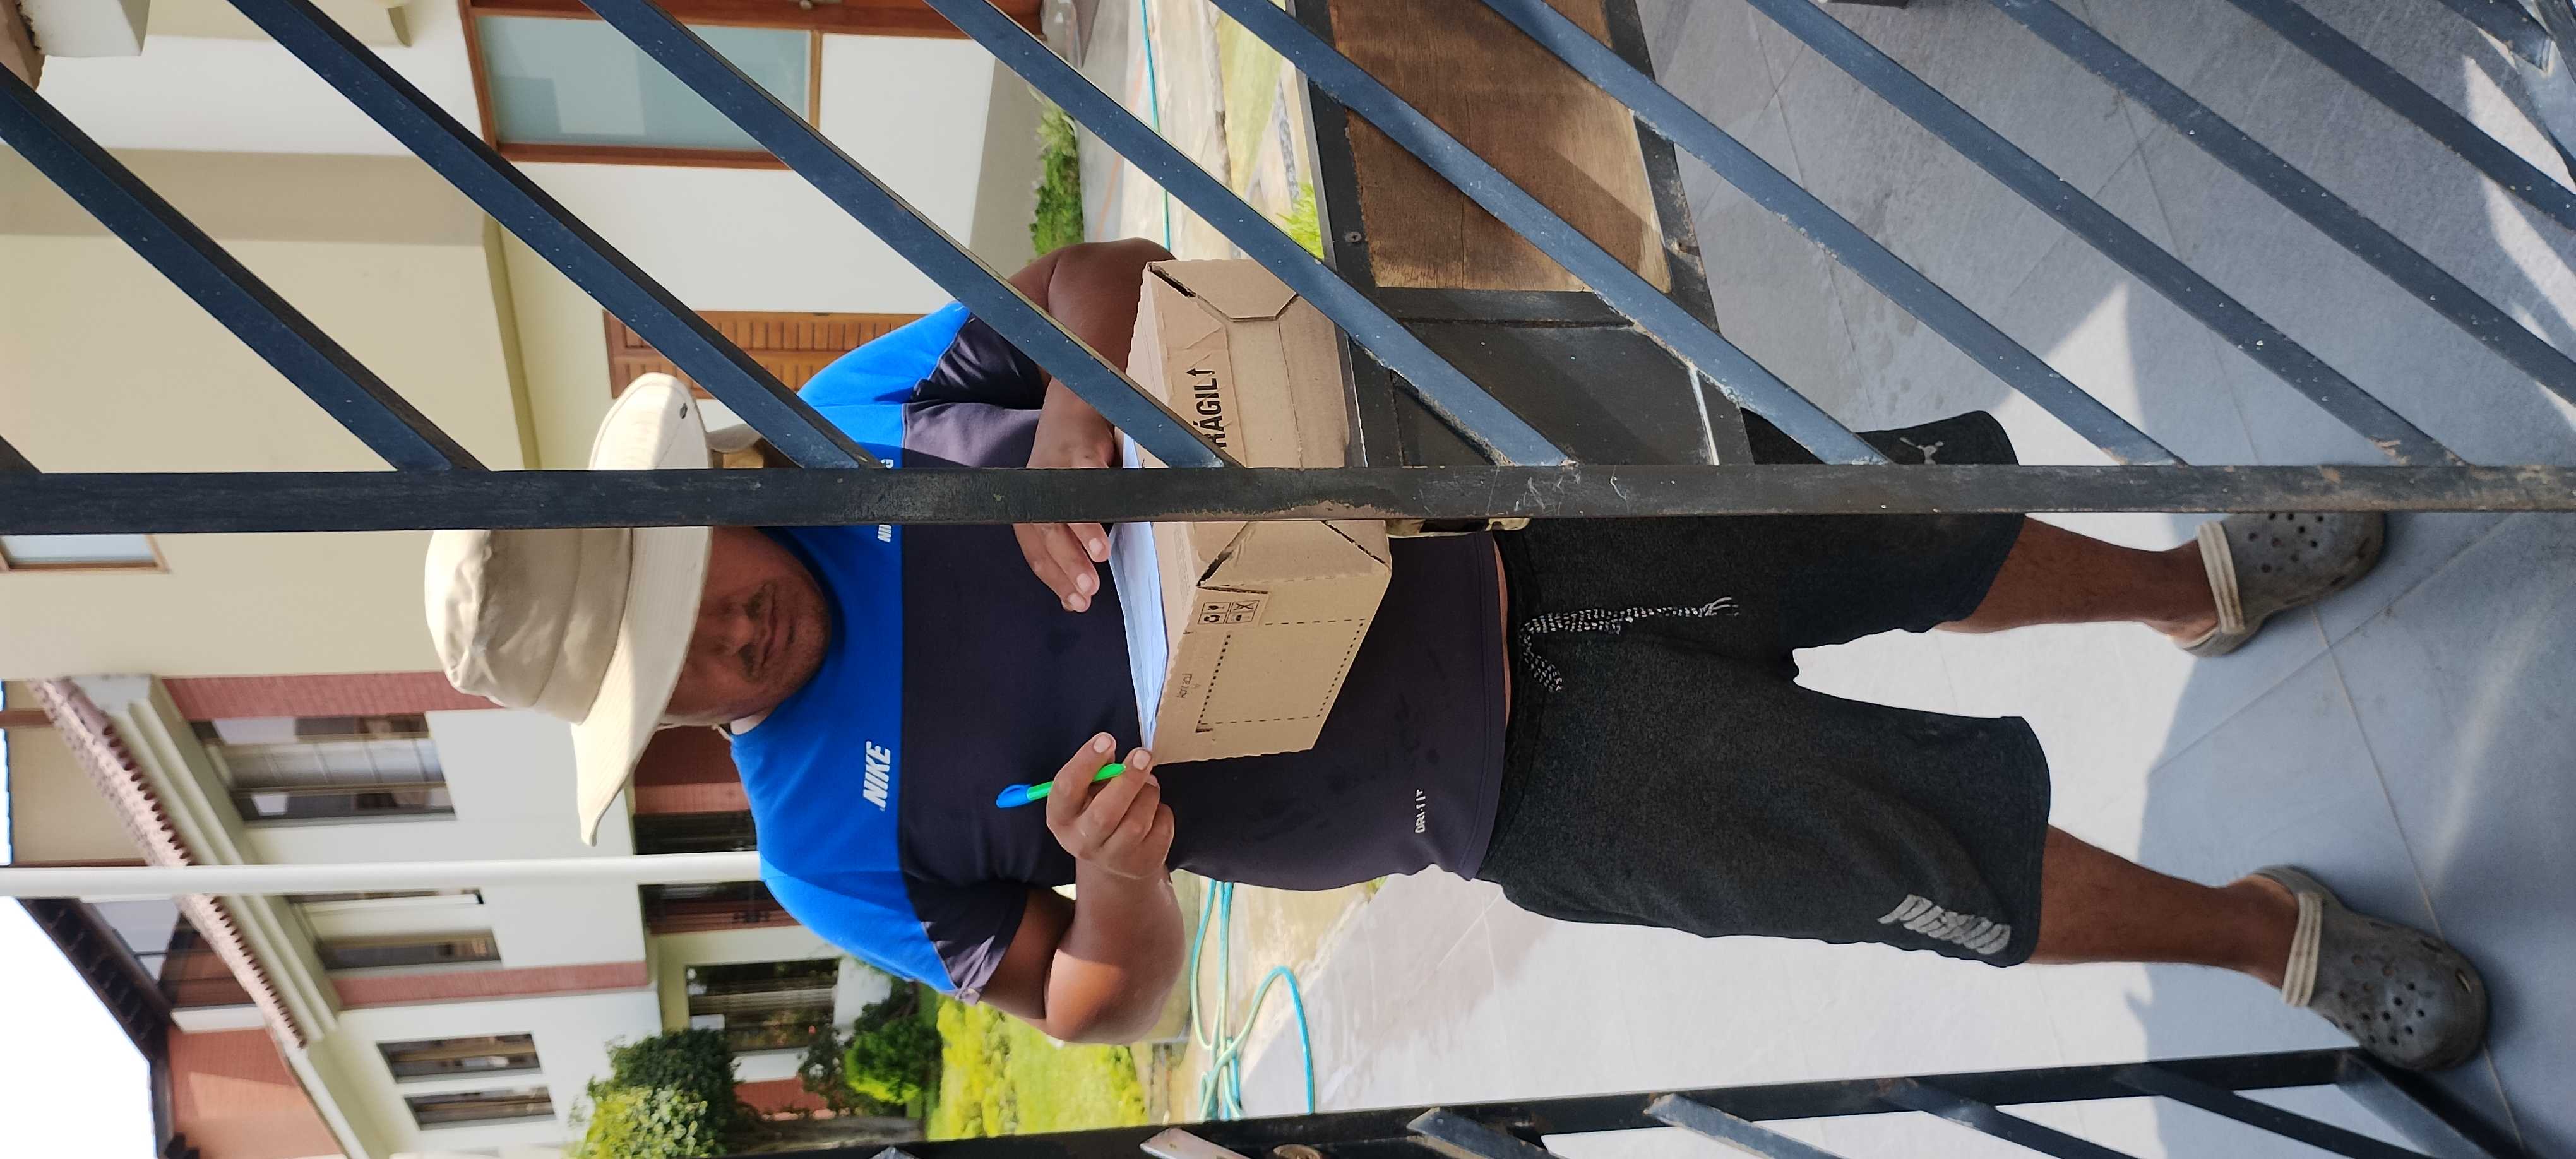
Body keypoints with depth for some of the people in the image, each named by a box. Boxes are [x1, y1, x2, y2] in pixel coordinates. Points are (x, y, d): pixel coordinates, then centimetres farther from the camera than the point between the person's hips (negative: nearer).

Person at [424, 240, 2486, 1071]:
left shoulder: (846, 418, -6)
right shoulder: (839, 849, -11)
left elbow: (1114, 270, -3)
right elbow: (1104, 999, -5)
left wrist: (1075, 415, -24)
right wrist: (1115, 881, -28)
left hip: (1471, 512, 3)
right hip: (1519, 785, -3)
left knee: (1894, 518, 9)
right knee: (1922, 861, -4)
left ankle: (2189, 586, 40)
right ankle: (2271, 935, 23)